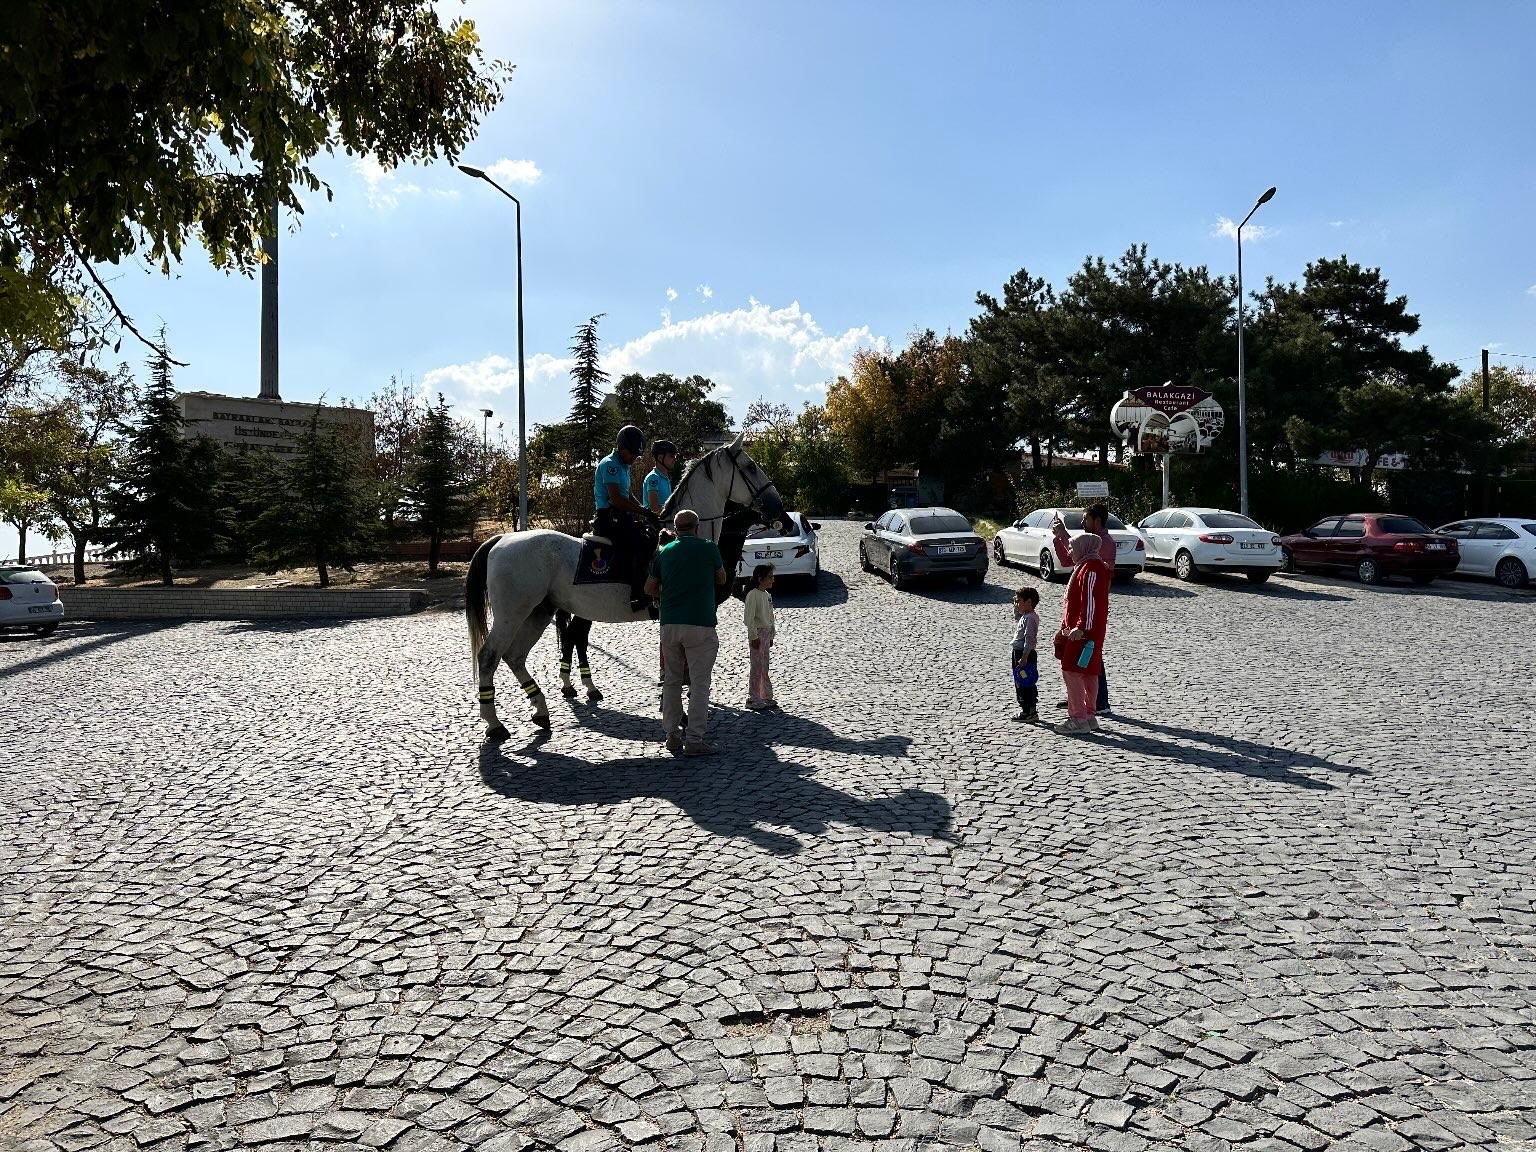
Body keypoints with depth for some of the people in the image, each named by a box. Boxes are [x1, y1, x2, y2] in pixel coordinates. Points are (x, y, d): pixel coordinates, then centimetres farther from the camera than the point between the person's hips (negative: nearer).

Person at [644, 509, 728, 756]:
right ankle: (694, 740, -2)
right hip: (700, 624, -4)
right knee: (699, 684, 0)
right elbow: (722, 580, 14)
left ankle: (672, 735, 19)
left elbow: (649, 589, 12)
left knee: (672, 680, 15)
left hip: (669, 624, 4)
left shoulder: (664, 552, 9)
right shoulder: (709, 548, -1)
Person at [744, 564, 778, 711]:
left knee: (765, 668, 14)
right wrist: (754, 637, -20)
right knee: (757, 668, -5)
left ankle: (767, 697, 21)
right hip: (756, 634, -8)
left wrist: (771, 636, 18)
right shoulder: (753, 595, -15)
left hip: (766, 633, 8)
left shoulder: (767, 595, 12)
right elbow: (749, 618, -19)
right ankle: (753, 699, 2)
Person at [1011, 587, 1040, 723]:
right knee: (1020, 685, 16)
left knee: (1024, 685, -4)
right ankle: (1028, 711, 24)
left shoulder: (1030, 618, -19)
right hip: (1019, 653, 10)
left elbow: (1029, 639, -24)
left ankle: (1029, 712, 3)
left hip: (1025, 654, -10)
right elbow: (1016, 616, 36)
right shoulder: (1024, 616, 11)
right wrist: (1016, 606, 18)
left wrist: (1024, 657, -27)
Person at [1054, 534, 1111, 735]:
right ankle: (1089, 717, 21)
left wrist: (1081, 628, -26)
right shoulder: (1082, 567, 19)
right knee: (1088, 673, 14)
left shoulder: (1091, 569, -15)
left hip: (1084, 633, -11)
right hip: (1077, 630, 11)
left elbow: (1090, 602, -23)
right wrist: (1065, 627, 25)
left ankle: (1078, 720, -7)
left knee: (1071, 671, -10)